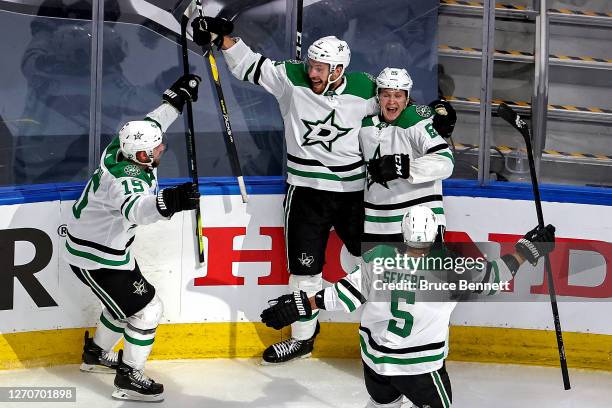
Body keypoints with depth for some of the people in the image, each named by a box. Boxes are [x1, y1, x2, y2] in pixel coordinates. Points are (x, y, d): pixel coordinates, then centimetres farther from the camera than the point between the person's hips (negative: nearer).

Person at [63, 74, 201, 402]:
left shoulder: (122, 150, -11)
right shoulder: (125, 179, -36)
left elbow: (150, 124, 10)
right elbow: (136, 210, -58)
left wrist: (177, 98, 16)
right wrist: (169, 202, -76)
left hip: (109, 246, 10)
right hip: (96, 257, -10)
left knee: (126, 301, 26)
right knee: (146, 310, -6)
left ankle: (96, 354, 46)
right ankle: (129, 379, 8)